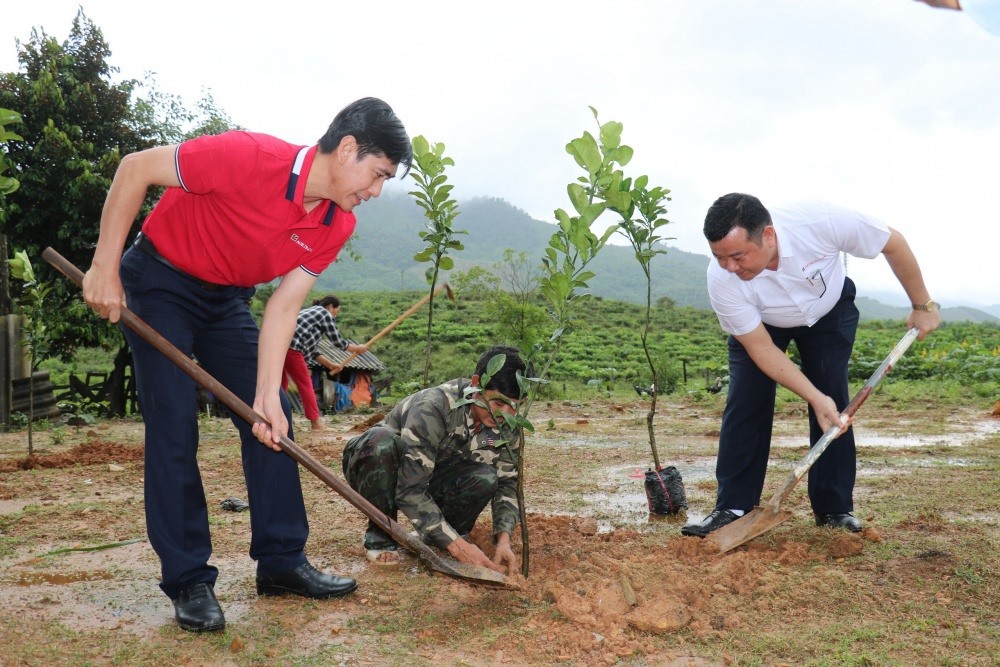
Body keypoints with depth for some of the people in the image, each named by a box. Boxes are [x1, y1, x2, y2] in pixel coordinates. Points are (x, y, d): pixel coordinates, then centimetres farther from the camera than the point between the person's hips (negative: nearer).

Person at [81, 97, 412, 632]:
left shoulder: (336, 226, -11)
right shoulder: (250, 158, -31)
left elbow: (282, 308, -10)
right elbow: (136, 168, -23)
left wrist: (267, 395, -19)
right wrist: (105, 268, -22)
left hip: (227, 299, 7)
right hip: (159, 282, -6)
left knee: (272, 422, 1)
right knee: (173, 428, -10)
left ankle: (282, 562, 11)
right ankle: (188, 582, 0)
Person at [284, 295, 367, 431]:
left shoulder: (309, 312, 32)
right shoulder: (325, 314, 8)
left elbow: (310, 349, 30)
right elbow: (338, 341, 10)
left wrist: (330, 364, 30)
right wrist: (358, 349, 24)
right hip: (290, 347, -8)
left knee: (282, 384, 19)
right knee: (305, 384, 0)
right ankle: (316, 424, 3)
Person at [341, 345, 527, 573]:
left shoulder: (504, 426, -15)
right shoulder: (434, 407, -35)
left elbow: (507, 482, -6)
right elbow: (410, 490, -37)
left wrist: (504, 538, -23)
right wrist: (456, 545, -39)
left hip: (430, 482, 5)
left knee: (484, 479, -26)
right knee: (381, 440, -39)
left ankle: (435, 538, 2)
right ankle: (380, 535, -16)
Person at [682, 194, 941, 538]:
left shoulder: (820, 221, -40)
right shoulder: (721, 280, -36)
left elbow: (893, 243, -21)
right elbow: (761, 348, -25)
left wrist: (922, 305, -11)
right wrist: (815, 397, -31)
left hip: (829, 311, 0)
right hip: (759, 322, 0)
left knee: (834, 404, -8)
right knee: (745, 403, -12)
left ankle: (835, 510, 3)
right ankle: (732, 508, -5)